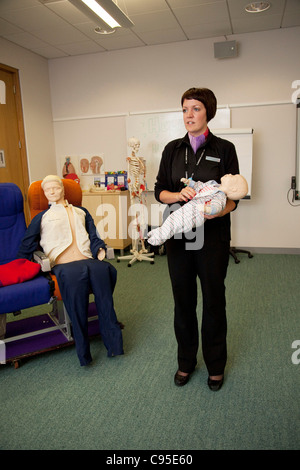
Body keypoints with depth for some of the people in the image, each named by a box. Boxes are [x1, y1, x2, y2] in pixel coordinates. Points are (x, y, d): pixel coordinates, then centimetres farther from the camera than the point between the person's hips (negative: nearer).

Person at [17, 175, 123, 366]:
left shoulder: (81, 212, 32)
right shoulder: (42, 217, 27)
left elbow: (94, 237, 25)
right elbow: (27, 247, 25)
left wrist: (100, 249, 5)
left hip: (87, 259, 2)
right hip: (62, 264, -2)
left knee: (103, 269, -35)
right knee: (74, 276, -39)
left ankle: (113, 341, -30)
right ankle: (83, 352, -34)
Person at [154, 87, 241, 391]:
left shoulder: (224, 149, -1)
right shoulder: (172, 149, 7)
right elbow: (159, 191, 5)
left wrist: (216, 211, -24)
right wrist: (178, 195, -16)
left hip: (213, 235, -2)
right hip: (178, 235, 3)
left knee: (213, 300, 9)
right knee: (183, 300, 12)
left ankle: (215, 365, 30)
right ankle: (185, 361, 33)